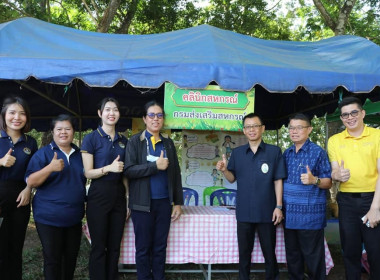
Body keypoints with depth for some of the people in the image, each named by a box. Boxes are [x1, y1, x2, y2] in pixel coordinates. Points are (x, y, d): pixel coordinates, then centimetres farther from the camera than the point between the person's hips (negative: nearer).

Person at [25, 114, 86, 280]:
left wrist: (85, 201, 12)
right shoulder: (43, 153, -5)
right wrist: (51, 168, -27)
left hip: (74, 217, 5)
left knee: (71, 257, 15)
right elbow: (30, 182, -12)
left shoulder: (79, 154, 9)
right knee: (53, 260, 4)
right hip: (49, 218, -4)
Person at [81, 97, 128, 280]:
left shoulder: (123, 140, 9)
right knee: (99, 246, 5)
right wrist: (109, 168, -25)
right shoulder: (91, 138, -5)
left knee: (115, 245, 12)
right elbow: (88, 173, -8)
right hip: (99, 195, -4)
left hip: (119, 195, 5)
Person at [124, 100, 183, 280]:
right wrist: (155, 166, -18)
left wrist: (178, 202, 6)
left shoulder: (168, 143, 9)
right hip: (143, 203, -3)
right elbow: (128, 170, -13)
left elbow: (176, 174, 9)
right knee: (143, 247, 7)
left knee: (160, 246, 12)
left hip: (164, 202, 3)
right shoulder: (135, 141, -2)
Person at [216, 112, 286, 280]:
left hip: (267, 211, -2)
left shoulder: (274, 151, -2)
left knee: (269, 252, 12)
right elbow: (232, 179, 7)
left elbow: (278, 181, -3)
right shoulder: (237, 152, 5)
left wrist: (278, 206, -7)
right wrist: (224, 170, -13)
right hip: (244, 211, 2)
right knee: (244, 252, 13)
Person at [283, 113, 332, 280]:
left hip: (310, 214, -5)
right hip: (289, 214, 6)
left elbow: (328, 183, -6)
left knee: (313, 257, 4)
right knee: (292, 256, 16)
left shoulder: (318, 152, -7)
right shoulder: (286, 153, 10)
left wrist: (314, 180, -26)